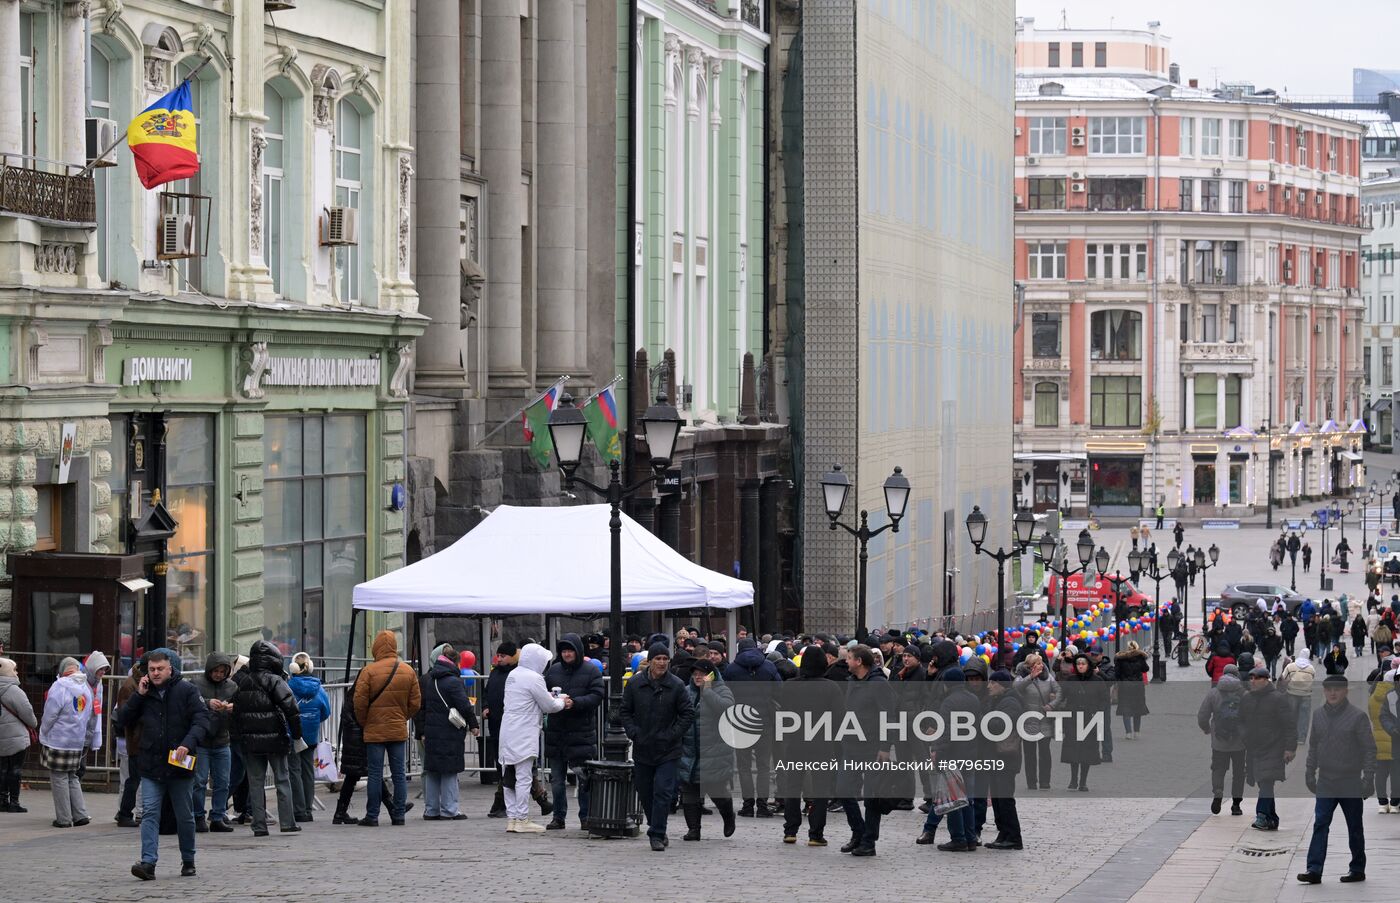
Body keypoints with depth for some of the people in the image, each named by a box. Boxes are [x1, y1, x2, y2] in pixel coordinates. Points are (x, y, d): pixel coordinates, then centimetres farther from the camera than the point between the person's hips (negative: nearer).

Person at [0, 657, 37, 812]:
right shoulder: (14, 691, -17)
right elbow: (27, 713, -14)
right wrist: (34, 724, 7)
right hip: (16, 737, -7)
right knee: (15, 769, 0)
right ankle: (13, 802, 3)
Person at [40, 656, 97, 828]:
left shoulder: (60, 686, -15)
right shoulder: (87, 688, 7)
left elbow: (50, 715, -13)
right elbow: (90, 719, 13)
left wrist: (43, 735, 0)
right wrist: (86, 740, 19)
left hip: (58, 741, -6)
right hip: (78, 742, 6)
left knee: (59, 778, 1)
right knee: (73, 778, 17)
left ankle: (64, 818, 3)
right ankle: (80, 815, 11)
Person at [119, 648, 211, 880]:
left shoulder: (187, 691, -3)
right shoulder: (146, 693, 9)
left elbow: (202, 720, -11)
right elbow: (125, 719, 9)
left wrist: (188, 743, -26)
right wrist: (138, 696, -4)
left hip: (179, 766, -2)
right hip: (151, 766, 2)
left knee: (184, 816, 10)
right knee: (150, 813, -9)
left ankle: (188, 861, 24)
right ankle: (148, 862, -15)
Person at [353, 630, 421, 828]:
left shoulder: (370, 671, -12)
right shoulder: (408, 671, 1)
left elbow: (360, 702, -10)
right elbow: (416, 702, 5)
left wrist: (364, 722, 6)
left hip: (375, 730, -3)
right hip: (399, 730, 3)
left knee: (375, 774, 0)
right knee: (399, 773, 8)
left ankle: (372, 816, 2)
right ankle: (398, 814, 9)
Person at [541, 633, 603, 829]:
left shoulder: (591, 671, -1)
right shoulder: (553, 670, 11)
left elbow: (597, 696, -9)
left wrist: (575, 703, -21)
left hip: (581, 731, -4)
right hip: (556, 731, 4)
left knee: (585, 778, -1)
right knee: (557, 778, 8)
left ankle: (585, 816, 8)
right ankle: (558, 817, 16)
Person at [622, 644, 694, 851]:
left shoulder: (676, 686, -4)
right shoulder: (634, 684, 2)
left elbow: (688, 713, 0)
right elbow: (626, 711, 9)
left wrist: (673, 734, -8)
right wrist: (633, 733, -5)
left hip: (668, 751, -3)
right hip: (642, 750, 3)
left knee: (663, 793, -11)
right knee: (645, 794, 10)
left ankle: (657, 835, -7)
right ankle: (657, 830, 27)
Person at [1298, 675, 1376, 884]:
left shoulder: (1357, 716, -8)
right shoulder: (1318, 715, 7)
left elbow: (1370, 749, -7)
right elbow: (1313, 747, 16)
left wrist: (1368, 778, -12)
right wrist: (1310, 773, 13)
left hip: (1350, 783, -3)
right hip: (1325, 782, 4)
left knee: (1354, 828, 8)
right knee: (1320, 824, -7)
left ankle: (1357, 869, 19)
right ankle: (1314, 870, -12)